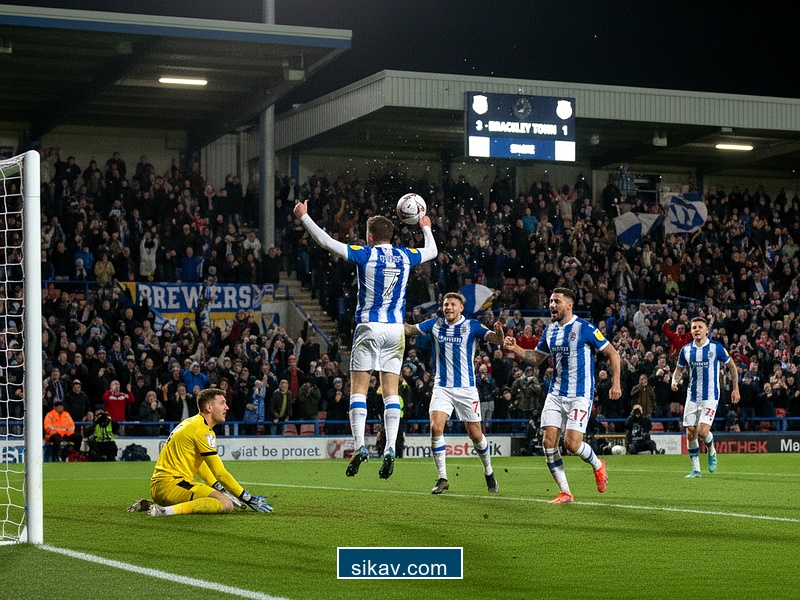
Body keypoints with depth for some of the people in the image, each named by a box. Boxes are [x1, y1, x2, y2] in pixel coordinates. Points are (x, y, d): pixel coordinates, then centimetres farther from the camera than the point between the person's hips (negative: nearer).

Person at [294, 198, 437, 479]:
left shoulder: (365, 254, -6)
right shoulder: (405, 256, 6)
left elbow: (326, 242, -7)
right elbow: (431, 251, 27)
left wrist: (304, 217, 4)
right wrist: (426, 228, 45)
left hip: (369, 327, -4)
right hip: (395, 329, 4)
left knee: (358, 388, 0)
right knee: (391, 391, 3)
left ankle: (359, 446, -11)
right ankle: (390, 450, -7)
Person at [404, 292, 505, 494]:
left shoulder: (472, 326, -4)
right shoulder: (434, 325, 4)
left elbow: (496, 340, -14)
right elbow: (409, 329, 0)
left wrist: (498, 333, -37)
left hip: (466, 388, -2)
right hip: (442, 387, 2)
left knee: (475, 434, 2)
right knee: (436, 427, -17)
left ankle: (489, 473, 27)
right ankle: (442, 478, -7)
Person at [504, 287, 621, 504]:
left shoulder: (585, 329, -10)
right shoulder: (550, 330, 9)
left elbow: (612, 354, -5)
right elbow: (537, 358, 19)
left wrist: (616, 383, -11)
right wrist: (515, 349, 3)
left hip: (580, 395, -6)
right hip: (555, 394, 6)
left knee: (572, 443, -15)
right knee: (548, 441, -5)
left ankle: (597, 465, 19)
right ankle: (565, 493, 4)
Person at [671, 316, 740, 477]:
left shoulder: (716, 347, -7)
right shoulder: (686, 350, 3)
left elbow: (731, 366, 4)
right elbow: (679, 370, 15)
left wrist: (735, 389, 3)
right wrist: (675, 380, -8)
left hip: (710, 397, -4)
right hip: (692, 397, 4)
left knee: (703, 432, -17)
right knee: (691, 434, 2)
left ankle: (711, 451, 17)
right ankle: (695, 469, 15)